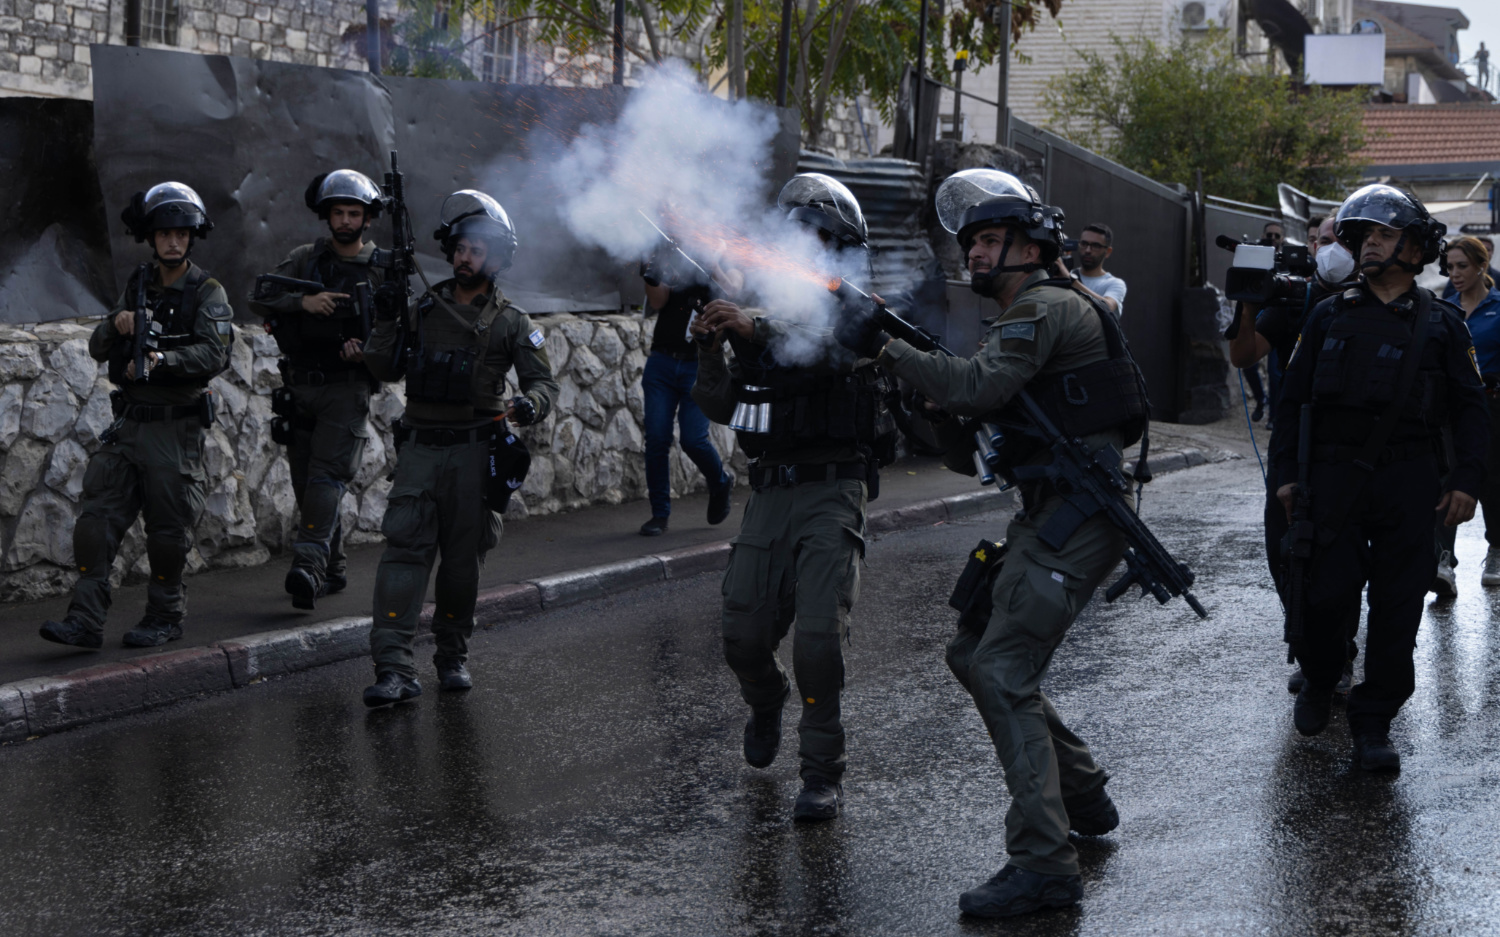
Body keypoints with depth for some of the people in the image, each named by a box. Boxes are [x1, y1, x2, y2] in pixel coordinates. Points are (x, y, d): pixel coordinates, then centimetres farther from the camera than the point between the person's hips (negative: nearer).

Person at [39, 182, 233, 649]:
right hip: (130, 422, 5)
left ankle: (165, 616, 16)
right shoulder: (138, 286, 13)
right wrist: (117, 326, -10)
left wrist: (164, 359, -31)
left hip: (176, 427, -5)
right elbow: (97, 348, 11)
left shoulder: (207, 292, -4)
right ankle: (85, 620, -6)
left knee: (169, 527, 1)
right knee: (98, 515, -4)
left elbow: (215, 354, -19)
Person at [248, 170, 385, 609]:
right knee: (305, 484, 7)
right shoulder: (304, 259, 8)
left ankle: (308, 563, -26)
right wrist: (303, 301, -20)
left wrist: (369, 350, -18)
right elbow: (259, 298, -2)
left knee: (327, 477, -17)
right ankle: (332, 569, 19)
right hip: (300, 387, 4)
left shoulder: (383, 271, 2)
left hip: (347, 388, -4)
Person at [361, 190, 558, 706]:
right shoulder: (423, 309, 10)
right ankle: (394, 668, -17)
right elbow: (384, 369, 10)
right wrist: (386, 320, -5)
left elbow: (543, 381, -1)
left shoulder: (510, 323, 4)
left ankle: (453, 655, 23)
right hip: (420, 448, 1)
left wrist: (530, 403, -24)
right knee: (404, 550, -11)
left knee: (462, 558, 6)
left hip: (474, 452, -1)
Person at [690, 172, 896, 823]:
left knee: (817, 638, -15)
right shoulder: (767, 306, 17)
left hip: (831, 493, -5)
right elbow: (720, 408, 13)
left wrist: (755, 330, -35)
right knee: (743, 634, 3)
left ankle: (824, 774, -3)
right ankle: (766, 703, 37)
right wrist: (712, 352, -6)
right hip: (769, 492, 5)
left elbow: (832, 351, -24)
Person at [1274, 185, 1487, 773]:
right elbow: (1294, 398, 13)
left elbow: (1469, 408, 8)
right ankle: (1318, 683, 26)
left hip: (1409, 481, 0)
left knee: (1398, 603, -1)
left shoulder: (1439, 325, 7)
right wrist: (1286, 472, 6)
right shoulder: (1330, 317, 10)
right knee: (1327, 592, -3)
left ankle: (1373, 723, 10)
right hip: (1334, 476, 0)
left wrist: (1466, 481, -2)